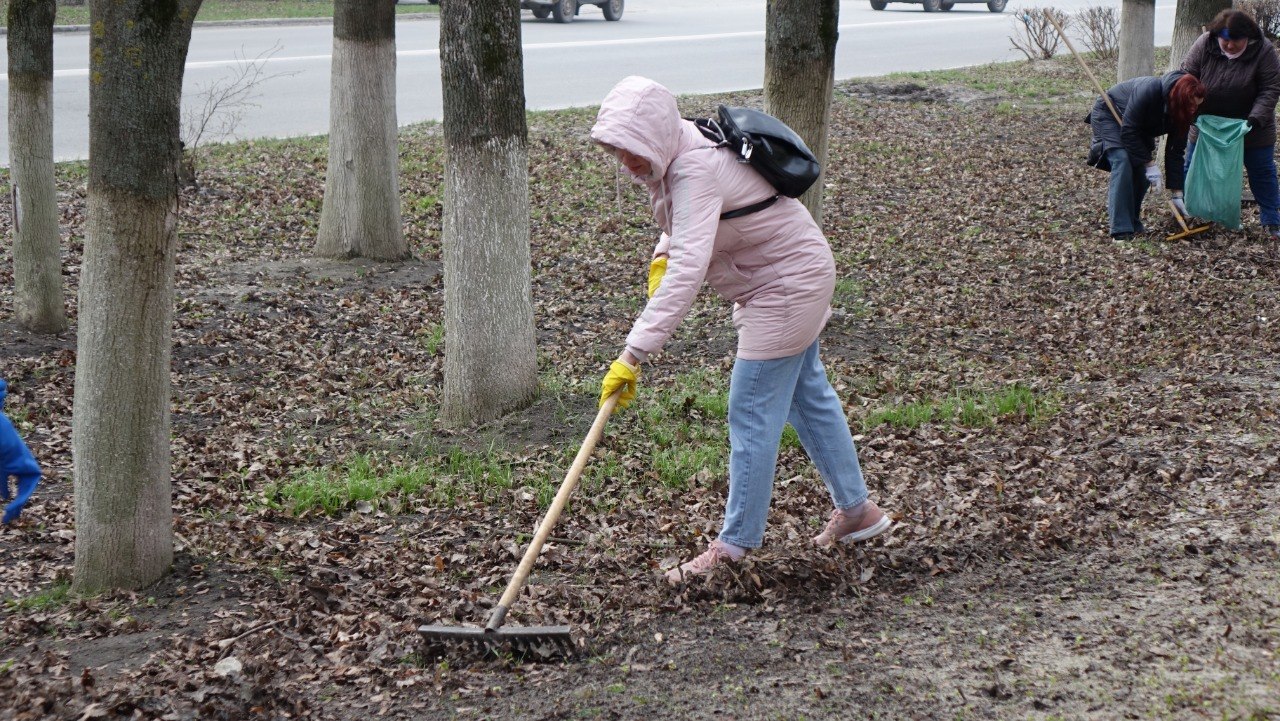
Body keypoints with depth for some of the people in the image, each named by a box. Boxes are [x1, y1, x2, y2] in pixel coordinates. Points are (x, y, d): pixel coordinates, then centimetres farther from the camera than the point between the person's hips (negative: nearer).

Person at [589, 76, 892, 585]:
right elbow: (681, 223, 19)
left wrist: (633, 354, -47)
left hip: (787, 285, -11)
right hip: (786, 278, 11)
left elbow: (687, 274, -44)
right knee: (807, 395, 21)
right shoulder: (673, 155, -5)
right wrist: (661, 255, 0)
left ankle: (734, 546, 3)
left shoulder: (696, 171, -34)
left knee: (752, 414, -6)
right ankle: (857, 510, 34)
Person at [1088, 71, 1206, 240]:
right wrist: (1150, 164, -33)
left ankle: (1133, 224, 7)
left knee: (1142, 171, -9)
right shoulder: (1149, 91, -39)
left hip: (1140, 128, 7)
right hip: (1107, 114, -7)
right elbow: (1128, 132, -34)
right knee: (1122, 161, -25)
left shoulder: (1184, 112, -18)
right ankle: (1121, 230, -28)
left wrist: (1177, 194, -15)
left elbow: (1175, 152, -13)